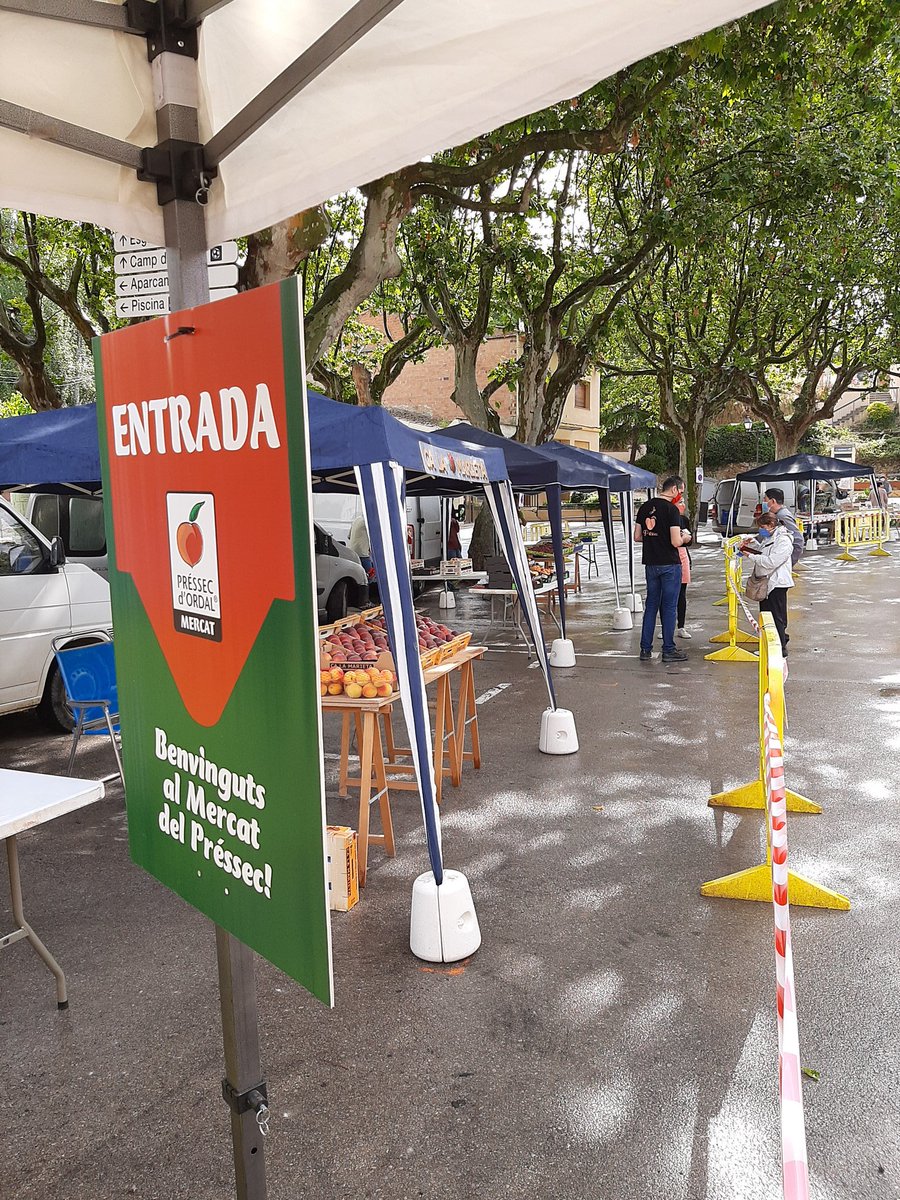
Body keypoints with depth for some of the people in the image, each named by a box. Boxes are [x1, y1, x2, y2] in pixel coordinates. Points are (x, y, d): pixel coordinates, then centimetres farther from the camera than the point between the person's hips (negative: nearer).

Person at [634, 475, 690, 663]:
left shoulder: (645, 507, 6)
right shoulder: (671, 510, -14)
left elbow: (637, 537, 9)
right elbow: (676, 542, -19)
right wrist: (685, 537, 1)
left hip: (650, 564, 6)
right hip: (669, 564, -6)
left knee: (651, 605, 13)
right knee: (669, 607, 3)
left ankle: (645, 649, 15)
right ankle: (668, 650, 10)